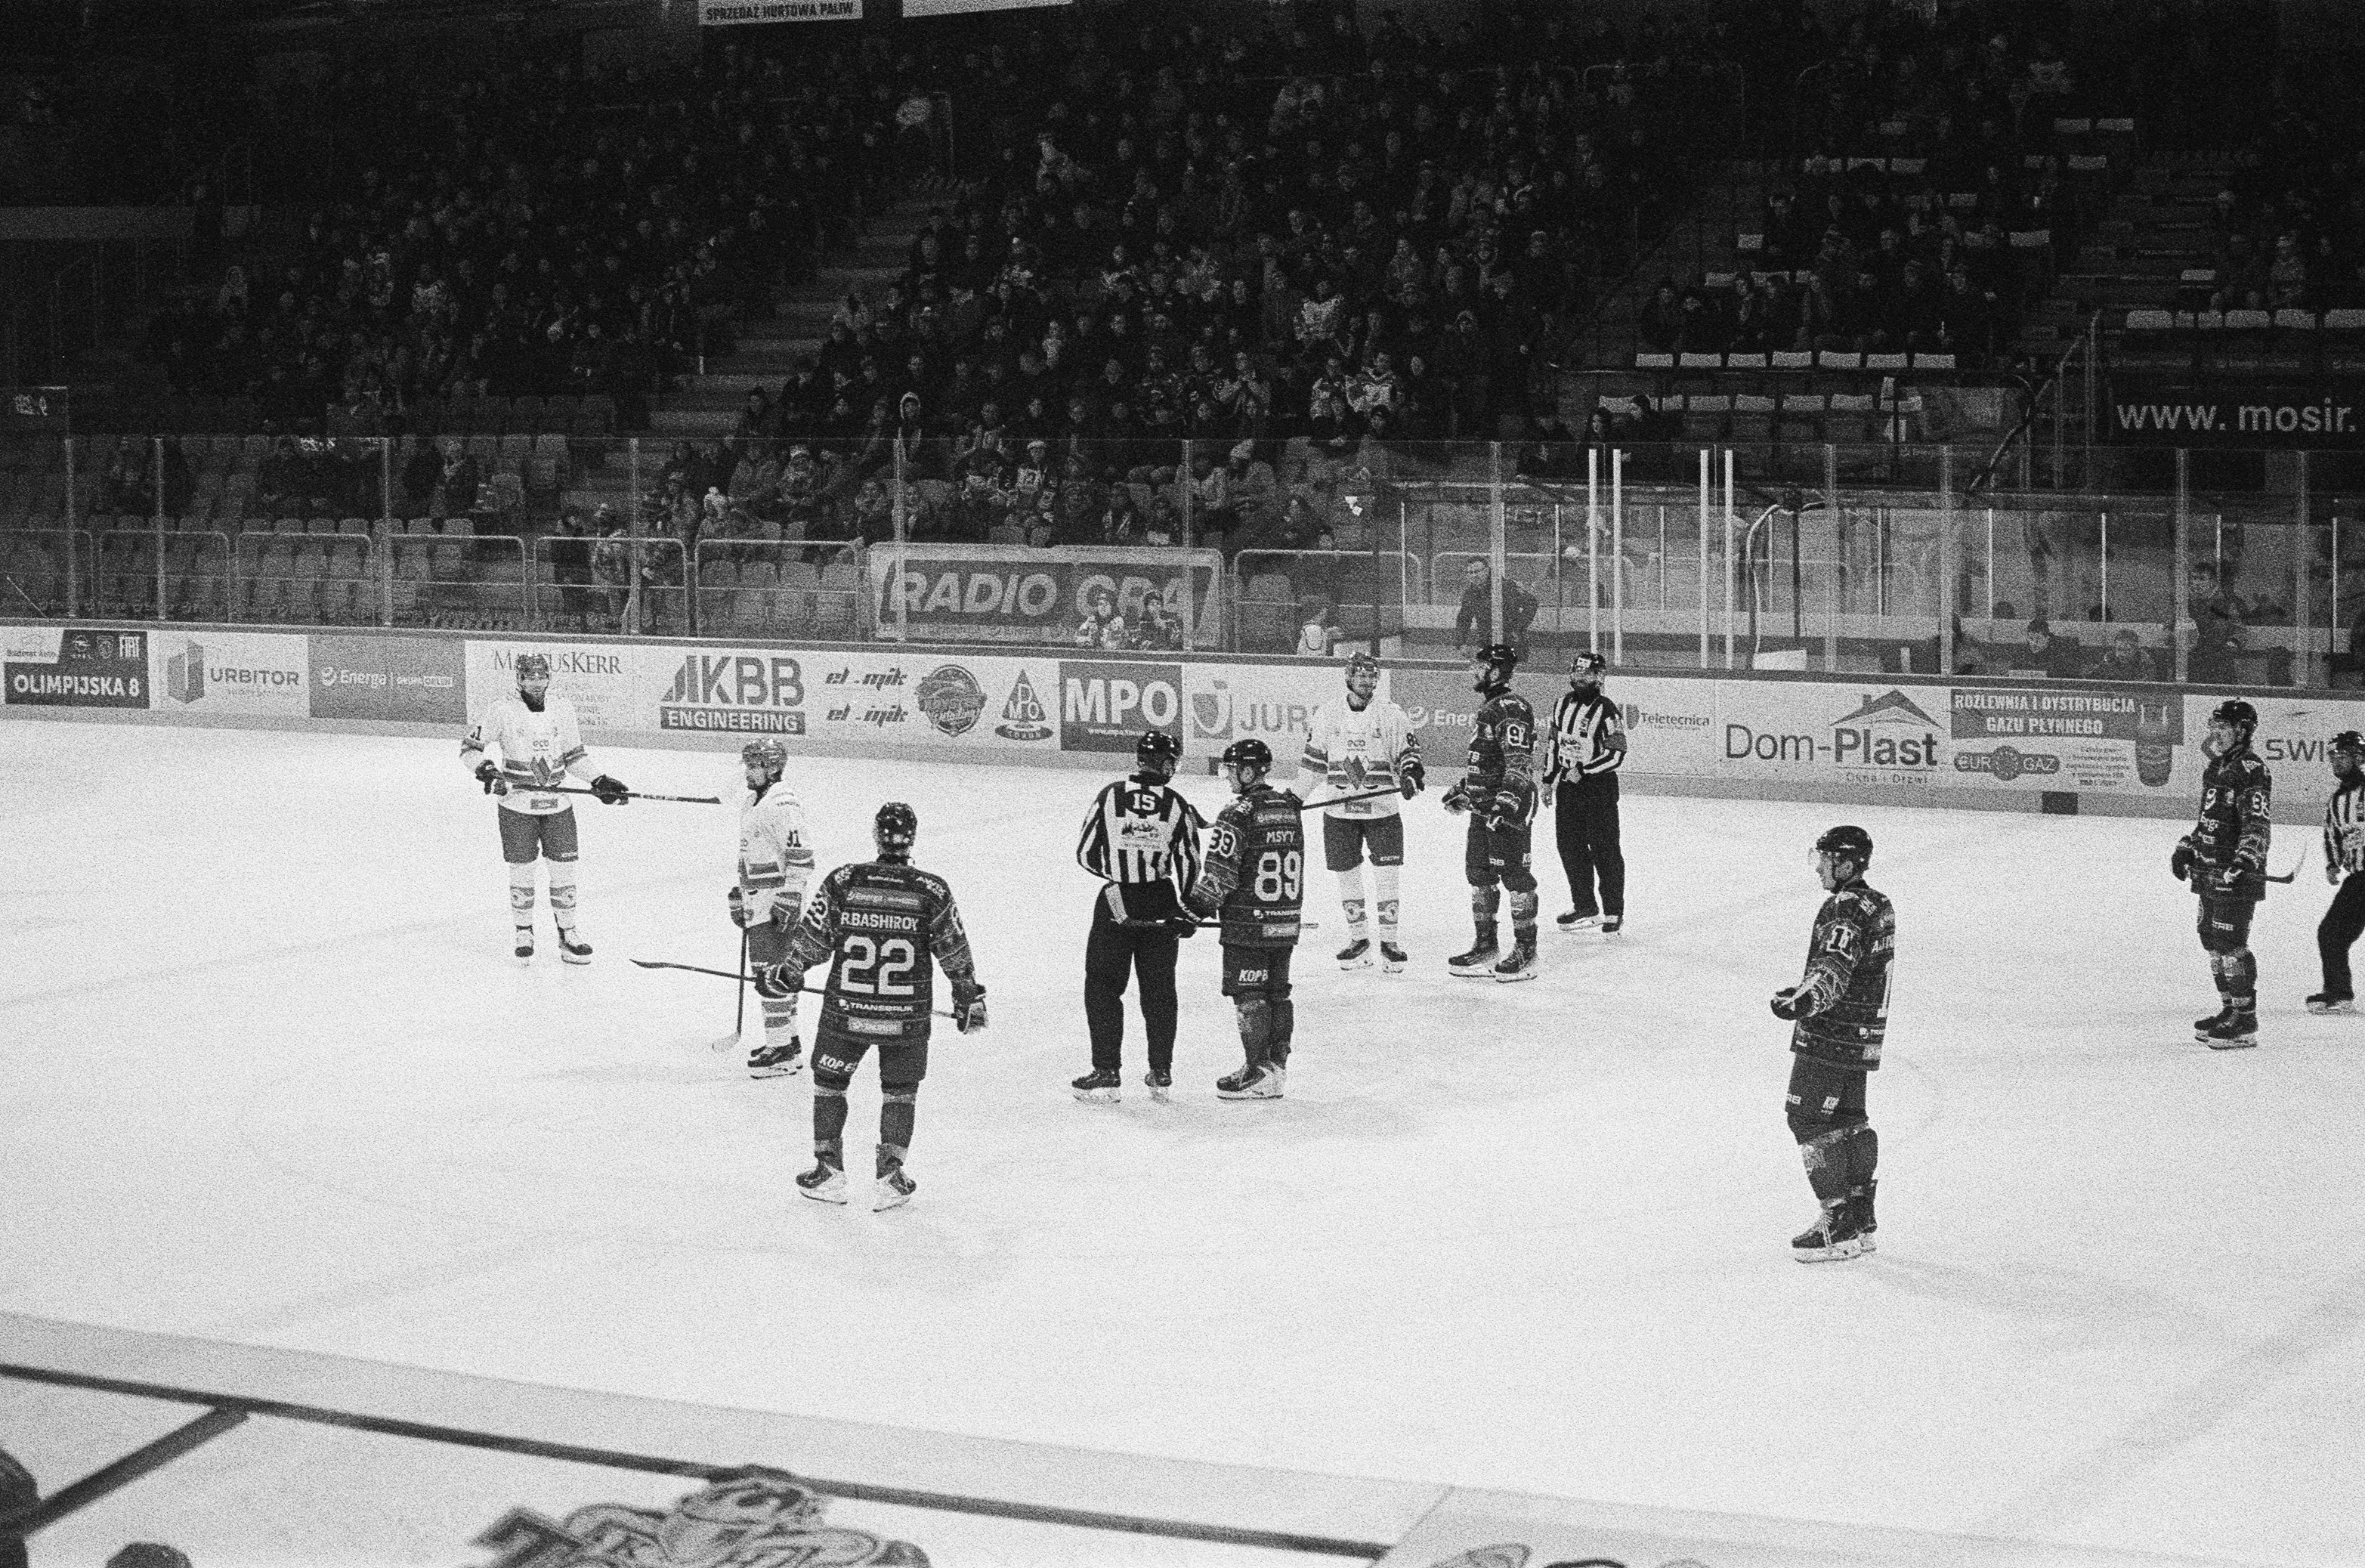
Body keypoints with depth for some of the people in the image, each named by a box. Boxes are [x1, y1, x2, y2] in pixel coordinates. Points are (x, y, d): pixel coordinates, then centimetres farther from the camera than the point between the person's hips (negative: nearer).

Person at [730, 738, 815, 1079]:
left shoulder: (783, 806, -17)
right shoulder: (750, 802, 14)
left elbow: (801, 858, -20)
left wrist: (788, 901, -22)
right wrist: (739, 896, 26)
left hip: (777, 903, -10)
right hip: (758, 902, 10)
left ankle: (781, 1049, -8)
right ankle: (787, 1039, 25)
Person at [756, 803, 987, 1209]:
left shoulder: (842, 882, -7)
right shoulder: (932, 892, -8)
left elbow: (811, 940, 2)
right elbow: (955, 953, 1)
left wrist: (783, 976, 19)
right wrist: (969, 999, 15)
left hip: (846, 1011, 0)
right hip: (907, 1018, 0)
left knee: (829, 1082, 19)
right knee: (900, 1091, 17)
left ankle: (829, 1172, 22)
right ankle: (890, 1179, 16)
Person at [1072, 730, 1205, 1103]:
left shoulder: (1109, 796, -5)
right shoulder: (1178, 806, -2)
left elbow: (1085, 854, 0)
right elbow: (1189, 863, 1)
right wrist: (1189, 911, 13)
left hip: (1116, 903, -2)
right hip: (1160, 905, 2)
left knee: (1102, 988, 8)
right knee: (1159, 989, 13)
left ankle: (1106, 1075, 4)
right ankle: (1161, 1075, 17)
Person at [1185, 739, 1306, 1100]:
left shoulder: (1237, 815, -16)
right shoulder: (1289, 809, 8)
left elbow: (1218, 874, -17)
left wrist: (1196, 907, -6)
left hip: (1248, 925, -8)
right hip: (1285, 925, 8)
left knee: (1249, 996, 0)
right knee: (1277, 993, 14)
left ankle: (1259, 1072, 1)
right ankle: (1277, 1066, 18)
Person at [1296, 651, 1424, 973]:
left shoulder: (1390, 715, -1)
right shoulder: (1328, 714, 4)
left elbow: (1408, 752, 1)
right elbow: (1313, 759, 12)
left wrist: (1411, 773, -20)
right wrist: (1297, 796, 12)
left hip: (1382, 810, -2)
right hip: (1339, 811, 2)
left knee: (1386, 877, -4)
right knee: (1347, 874, 6)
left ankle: (1389, 941, 6)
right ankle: (1358, 939, 19)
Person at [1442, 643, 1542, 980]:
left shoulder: (1512, 709, -15)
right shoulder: (1487, 707, 17)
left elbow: (1519, 763, -24)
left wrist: (1506, 802, -31)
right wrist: (1462, 791, 29)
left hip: (1510, 806, -10)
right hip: (1483, 806, 10)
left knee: (1513, 875, -6)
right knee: (1478, 874, 12)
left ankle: (1526, 952, 0)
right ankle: (1486, 947, 20)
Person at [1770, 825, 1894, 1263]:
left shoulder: (1845, 910, -19)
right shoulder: (1878, 905, 13)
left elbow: (1834, 967, -34)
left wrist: (1805, 1000, -50)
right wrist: (1801, 991, 38)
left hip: (1830, 1035, -10)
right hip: (1862, 1037, 10)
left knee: (1807, 1116, -6)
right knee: (1848, 1118, 17)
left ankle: (1839, 1226, -7)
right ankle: (1859, 1220, 25)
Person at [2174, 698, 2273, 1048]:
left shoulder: (2251, 772, -14)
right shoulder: (2214, 770, 15)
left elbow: (2257, 826, -20)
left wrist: (2244, 862, -30)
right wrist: (2186, 849, 18)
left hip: (2237, 877, -10)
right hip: (2210, 874, 10)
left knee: (2231, 945, -9)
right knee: (2212, 941, 14)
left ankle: (2246, 1022, -4)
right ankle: (2229, 1009, 26)